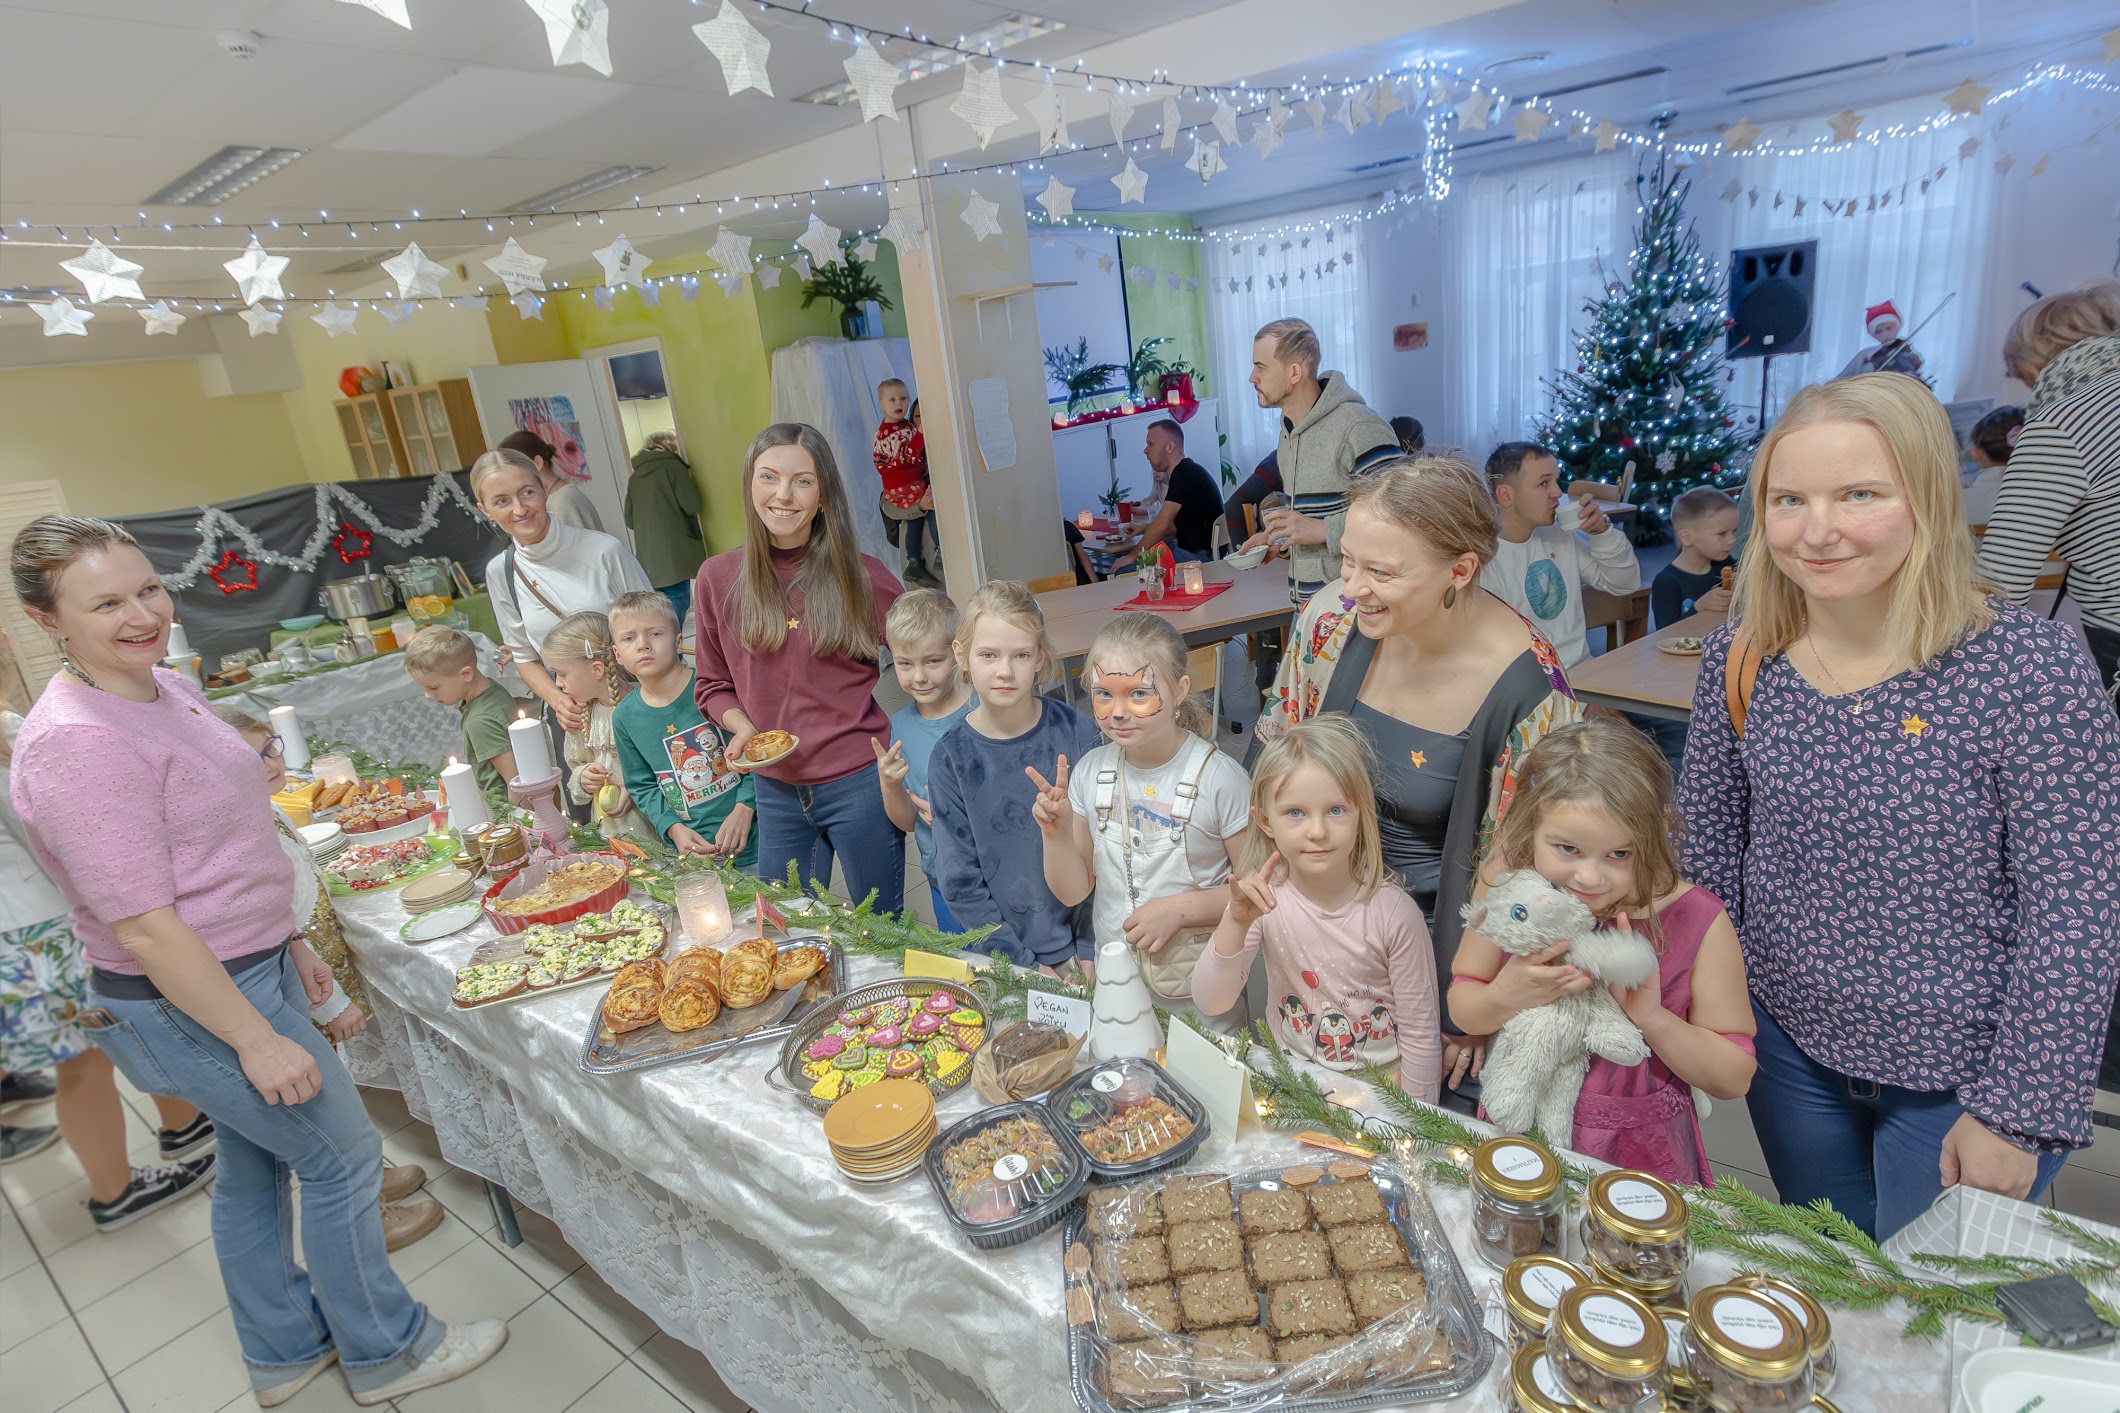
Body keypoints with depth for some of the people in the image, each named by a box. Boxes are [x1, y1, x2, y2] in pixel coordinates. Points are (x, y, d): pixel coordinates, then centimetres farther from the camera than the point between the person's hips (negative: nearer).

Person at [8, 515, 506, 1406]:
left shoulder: (167, 687, 3)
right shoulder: (78, 744, -26)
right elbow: (143, 928, -26)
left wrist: (288, 942, 17)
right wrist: (257, 1039, -22)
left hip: (247, 966, 9)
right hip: (196, 1002, -9)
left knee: (253, 1163, 23)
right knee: (340, 1158, 6)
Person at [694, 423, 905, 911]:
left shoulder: (861, 574, -9)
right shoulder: (718, 579, 0)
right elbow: (713, 684, 10)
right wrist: (743, 728, -8)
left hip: (859, 782, -3)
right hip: (774, 790, 3)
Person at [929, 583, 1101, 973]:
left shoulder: (1077, 732, -10)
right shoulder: (951, 759, -11)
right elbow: (961, 882, -7)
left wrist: (1090, 947, -6)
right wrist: (1024, 963, -10)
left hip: (1084, 945, 1)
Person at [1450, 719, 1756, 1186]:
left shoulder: (1697, 921, -17)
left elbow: (1734, 1078, -7)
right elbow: (1461, 1008, -2)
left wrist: (1652, 1018, -24)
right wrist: (1503, 997, -23)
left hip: (1638, 1157, 0)